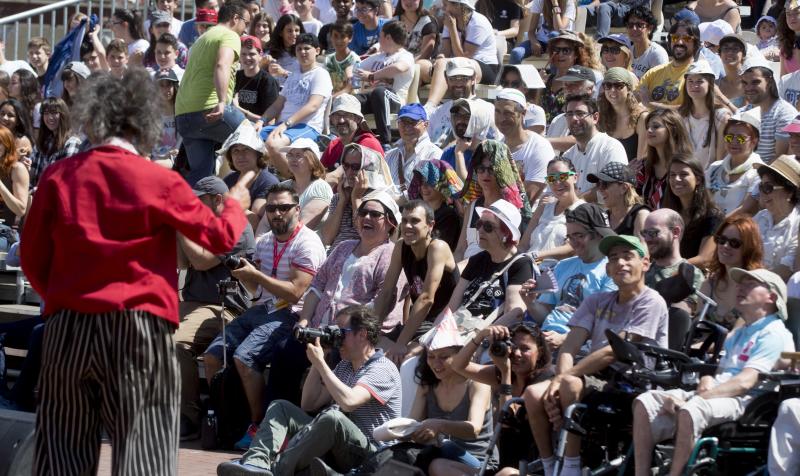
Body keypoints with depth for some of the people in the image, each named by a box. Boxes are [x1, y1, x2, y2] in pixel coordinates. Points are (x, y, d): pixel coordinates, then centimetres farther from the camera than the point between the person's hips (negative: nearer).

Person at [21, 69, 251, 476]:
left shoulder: (57, 177, 3)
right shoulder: (160, 182, -4)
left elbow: (32, 260, 9)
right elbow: (219, 238, 6)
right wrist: (235, 203, 27)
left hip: (66, 328, 3)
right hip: (139, 326, -2)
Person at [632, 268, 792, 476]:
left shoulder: (773, 333, 0)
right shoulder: (737, 335, 31)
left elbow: (745, 383, -13)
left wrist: (693, 397, -19)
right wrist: (707, 381, -2)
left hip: (741, 401, -9)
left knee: (690, 410, -38)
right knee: (645, 402, -11)